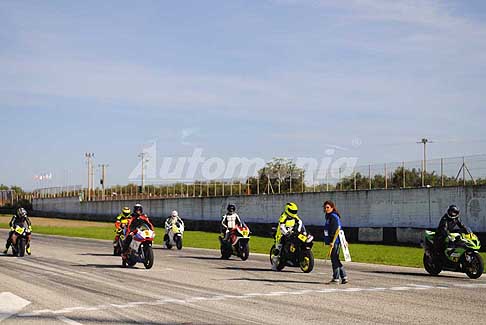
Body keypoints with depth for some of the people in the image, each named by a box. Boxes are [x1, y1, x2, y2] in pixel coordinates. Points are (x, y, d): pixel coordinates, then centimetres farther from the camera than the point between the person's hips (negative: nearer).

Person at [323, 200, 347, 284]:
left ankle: (336, 278, 1)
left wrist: (332, 241, -24)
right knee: (335, 259, 13)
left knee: (334, 259, -5)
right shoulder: (329, 217, 18)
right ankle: (344, 277, 15)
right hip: (333, 241, 10)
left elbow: (335, 230, -21)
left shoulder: (333, 217, -13)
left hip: (335, 241, -10)